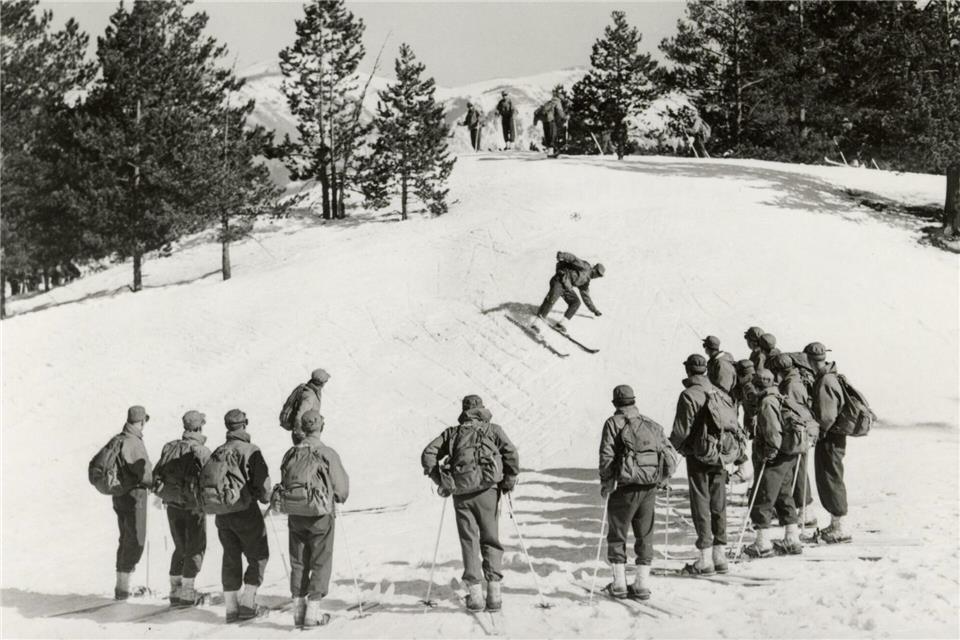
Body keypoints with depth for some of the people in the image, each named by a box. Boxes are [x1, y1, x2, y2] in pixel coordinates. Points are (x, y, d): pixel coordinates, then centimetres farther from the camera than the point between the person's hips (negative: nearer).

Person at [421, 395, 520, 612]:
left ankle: (474, 593, -1)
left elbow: (428, 454, 8)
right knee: (490, 540, 8)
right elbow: (512, 454, -3)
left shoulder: (453, 433, 16)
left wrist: (442, 482, 10)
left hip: (461, 491, 1)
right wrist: (509, 481, 7)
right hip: (487, 489, -1)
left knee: (469, 541, 6)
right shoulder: (493, 429, 12)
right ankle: (494, 591, -2)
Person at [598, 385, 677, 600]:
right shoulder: (652, 425, 12)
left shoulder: (613, 423, -3)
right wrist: (663, 480, 18)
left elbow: (607, 456, -9)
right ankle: (643, 584, 12)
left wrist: (605, 484, 0)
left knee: (617, 534, 9)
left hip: (624, 487, -4)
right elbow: (671, 456, 10)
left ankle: (619, 584, 8)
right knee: (645, 535, 12)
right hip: (649, 488, 4)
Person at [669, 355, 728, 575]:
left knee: (701, 505, -1)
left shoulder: (689, 395, -13)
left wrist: (671, 448, 4)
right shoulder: (719, 393, 6)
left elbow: (681, 430, -14)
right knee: (718, 504, 11)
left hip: (698, 457, -6)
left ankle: (705, 560, -2)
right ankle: (720, 554, 15)